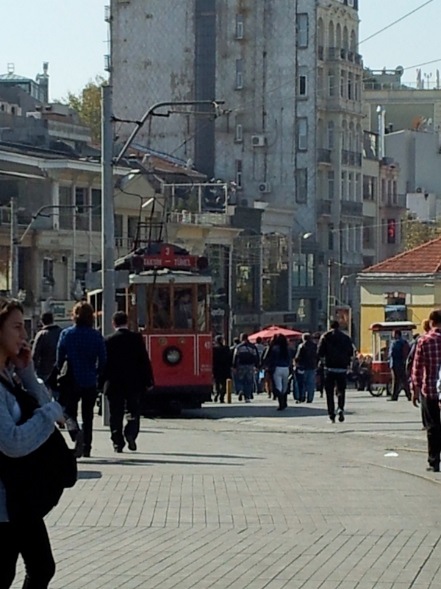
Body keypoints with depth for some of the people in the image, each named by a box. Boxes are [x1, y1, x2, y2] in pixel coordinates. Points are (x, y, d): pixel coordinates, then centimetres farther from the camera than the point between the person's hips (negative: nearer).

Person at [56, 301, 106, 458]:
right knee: (88, 415, 13)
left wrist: (61, 374, 14)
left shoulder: (66, 334, -6)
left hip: (71, 381, -1)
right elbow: (102, 360, -2)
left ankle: (76, 434, -23)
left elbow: (60, 358, -3)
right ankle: (86, 448, 13)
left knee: (70, 412, 6)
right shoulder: (96, 336, -3)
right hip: (90, 382, 2)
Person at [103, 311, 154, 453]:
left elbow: (103, 363, -1)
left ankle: (118, 442, 2)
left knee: (116, 415, 6)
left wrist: (102, 383, 7)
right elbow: (145, 360, -3)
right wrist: (148, 381, 3)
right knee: (133, 411, 9)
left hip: (114, 384, 0)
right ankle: (131, 433, -15)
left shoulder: (108, 340, -3)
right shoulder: (136, 338, -3)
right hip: (134, 383, 0)